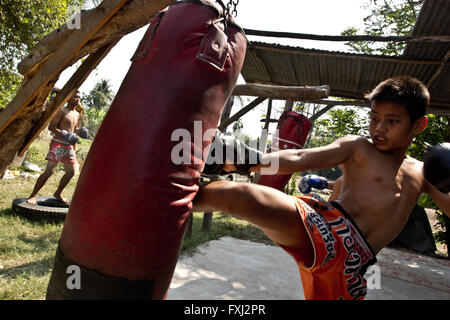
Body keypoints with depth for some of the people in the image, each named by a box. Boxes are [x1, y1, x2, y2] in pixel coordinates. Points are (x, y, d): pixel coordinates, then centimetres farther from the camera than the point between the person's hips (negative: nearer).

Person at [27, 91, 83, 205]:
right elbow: (51, 127, -12)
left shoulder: (77, 115, 17)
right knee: (49, 171, -11)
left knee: (71, 171, 7)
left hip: (69, 146, 7)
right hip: (58, 144, -7)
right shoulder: (62, 111, -5)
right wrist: (64, 134, -24)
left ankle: (58, 193, 24)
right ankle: (33, 196, -2)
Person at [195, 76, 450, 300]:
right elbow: (300, 159, -5)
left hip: (351, 265, 5)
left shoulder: (423, 174, 22)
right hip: (324, 227, -5)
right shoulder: (358, 147, 6)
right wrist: (246, 162, -19)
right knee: (239, 197, -31)